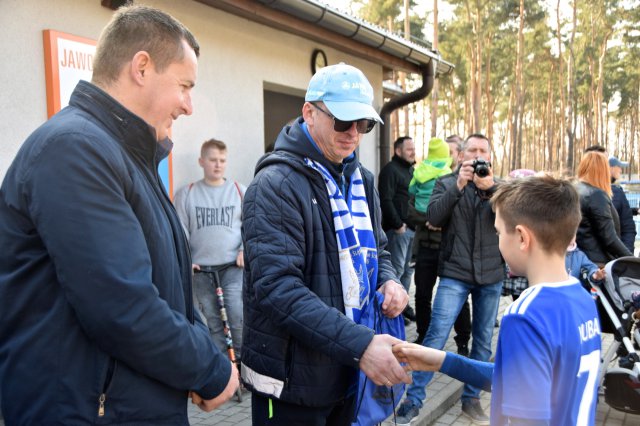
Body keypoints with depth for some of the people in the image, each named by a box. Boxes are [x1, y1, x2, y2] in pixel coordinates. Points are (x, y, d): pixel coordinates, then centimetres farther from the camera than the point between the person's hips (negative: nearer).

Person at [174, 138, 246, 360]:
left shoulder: (240, 191, 4)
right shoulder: (186, 194, 3)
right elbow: (180, 230, 3)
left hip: (233, 267, -1)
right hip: (201, 270, 1)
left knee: (238, 318, -9)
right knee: (212, 323, 9)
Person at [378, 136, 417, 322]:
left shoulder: (411, 170, 19)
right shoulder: (390, 170, -6)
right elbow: (386, 200, -14)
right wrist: (397, 225, -15)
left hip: (412, 228, 8)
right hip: (398, 229, -8)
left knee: (408, 269, 11)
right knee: (397, 269, -6)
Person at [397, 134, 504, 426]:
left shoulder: (497, 186, 9)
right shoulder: (447, 183, 4)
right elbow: (433, 217, -11)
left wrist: (490, 188, -24)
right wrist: (459, 185, -20)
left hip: (491, 275, 3)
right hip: (455, 273, -3)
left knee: (483, 340, 10)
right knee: (436, 336, -9)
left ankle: (471, 398, 25)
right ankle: (413, 400, 1)